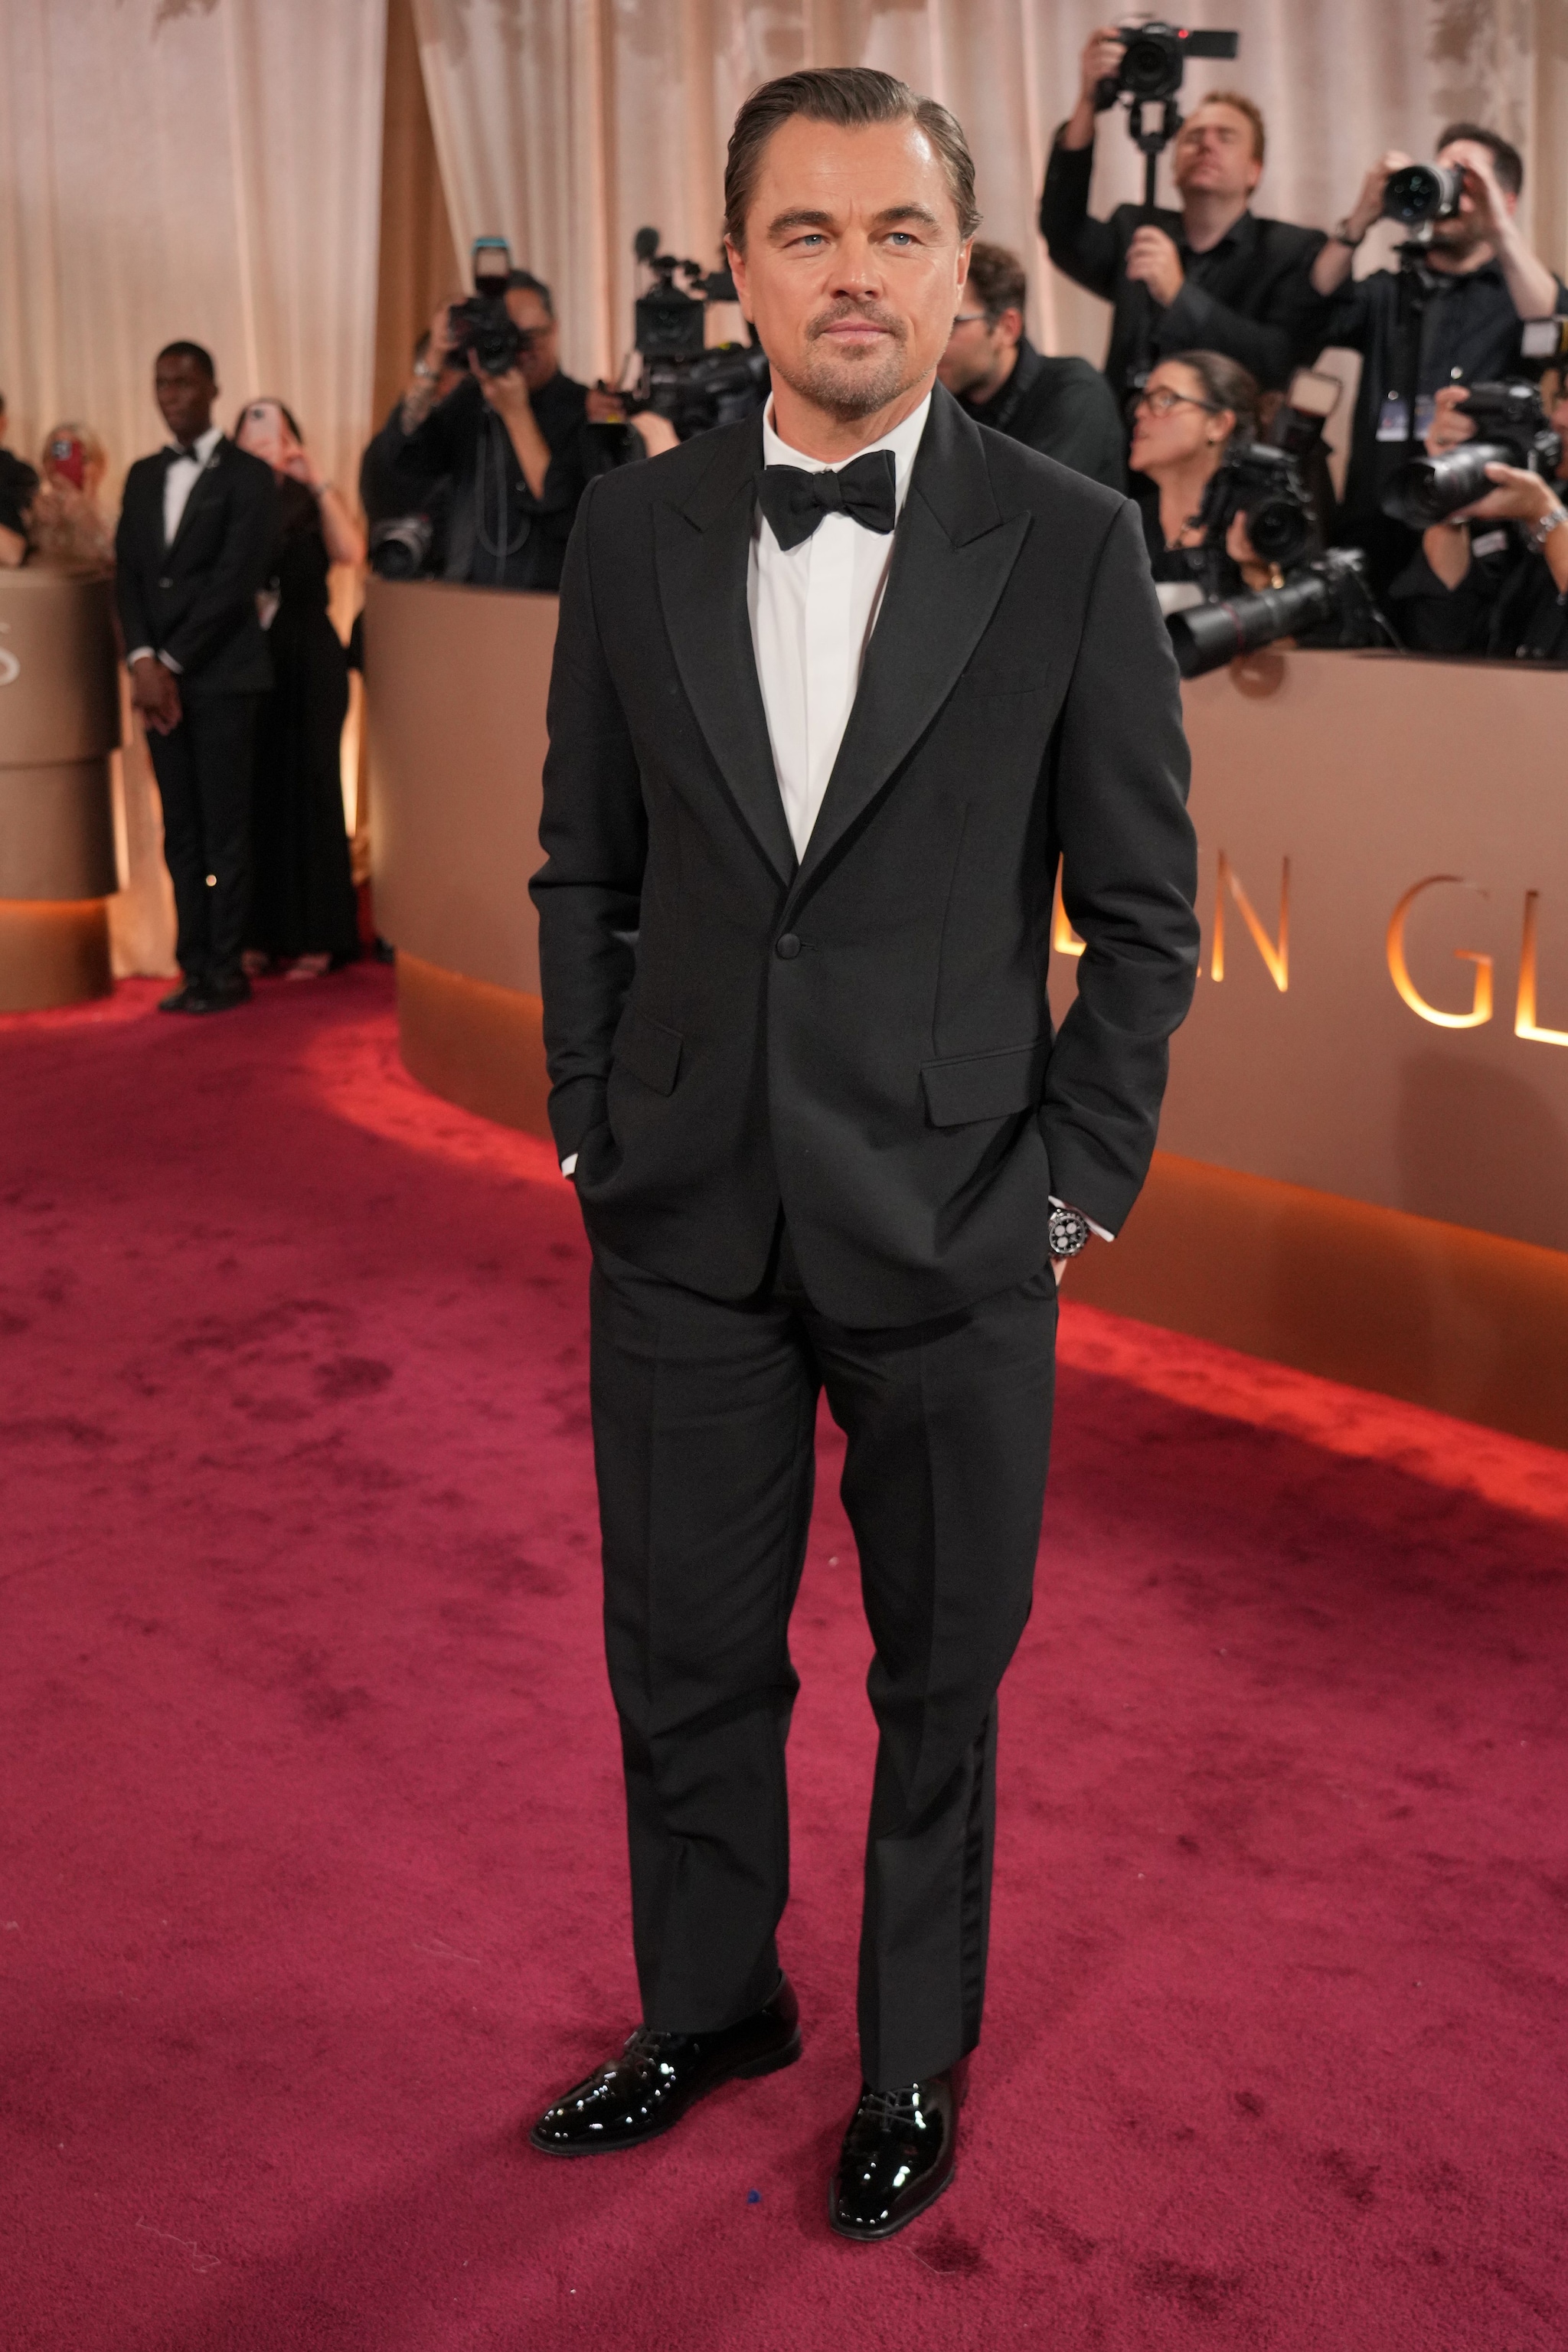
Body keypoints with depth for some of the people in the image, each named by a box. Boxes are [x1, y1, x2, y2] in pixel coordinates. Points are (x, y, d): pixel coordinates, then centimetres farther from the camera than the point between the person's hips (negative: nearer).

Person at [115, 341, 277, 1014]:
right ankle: (194, 967, 11)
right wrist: (143, 660, -6)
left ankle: (225, 970, 5)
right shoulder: (143, 476, 16)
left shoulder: (248, 476, -3)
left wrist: (172, 663, -12)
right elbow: (128, 573, 10)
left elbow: (235, 579, -11)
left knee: (224, 828, -2)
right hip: (159, 675, 5)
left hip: (222, 676, -5)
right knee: (180, 832, 7)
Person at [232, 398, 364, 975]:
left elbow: (352, 552, -16)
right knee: (253, 792, 2)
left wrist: (319, 482, -17)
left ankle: (315, 938, 5)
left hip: (310, 664, -2)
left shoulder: (313, 505, 5)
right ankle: (258, 935, 10)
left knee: (309, 786, 0)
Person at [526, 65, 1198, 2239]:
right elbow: (587, 867, 10)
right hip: (685, 1222, 3)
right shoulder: (635, 530, 2)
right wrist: (591, 1131, 5)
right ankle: (710, 2005, 40)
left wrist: (1079, 1182, -5)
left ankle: (917, 2057, 36)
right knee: (686, 1660, 15)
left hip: (954, 1233, -2)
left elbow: (1144, 911, -1)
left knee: (945, 1673, 14)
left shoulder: (1072, 544, -6)